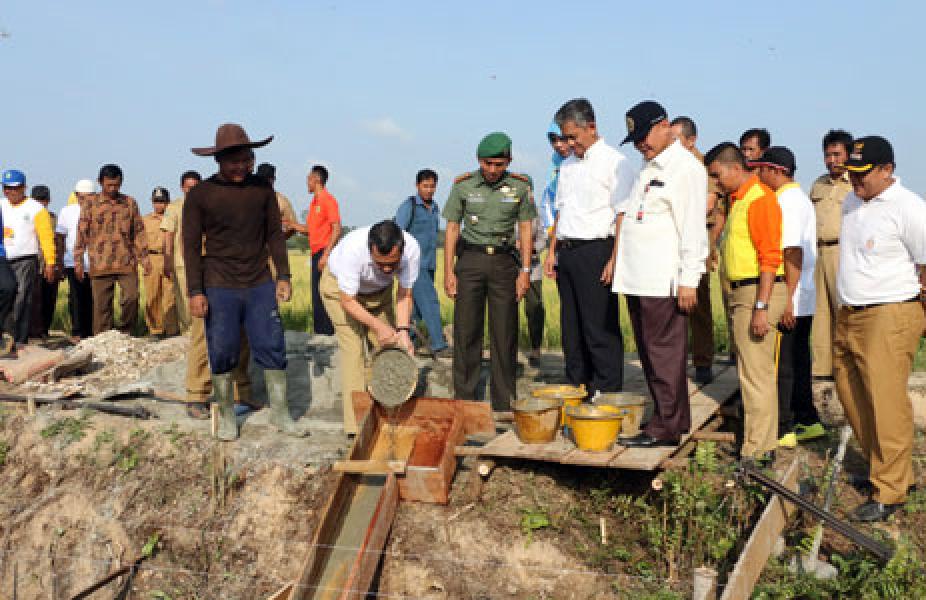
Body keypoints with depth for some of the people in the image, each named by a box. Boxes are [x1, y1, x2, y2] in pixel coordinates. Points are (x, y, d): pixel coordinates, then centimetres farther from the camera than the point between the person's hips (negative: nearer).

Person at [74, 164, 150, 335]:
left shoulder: (130, 203, 11)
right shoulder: (90, 203, 6)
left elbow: (138, 231, 14)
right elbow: (82, 232, 6)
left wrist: (144, 257, 9)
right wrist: (78, 260, 2)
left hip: (127, 263, 1)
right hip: (100, 264, -1)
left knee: (131, 297, -10)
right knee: (101, 304, 1)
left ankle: (125, 333, 10)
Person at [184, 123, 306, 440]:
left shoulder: (262, 188, 5)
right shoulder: (199, 195, -3)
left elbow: (275, 234, 10)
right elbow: (191, 245, -1)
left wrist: (283, 276, 4)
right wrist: (195, 291, -6)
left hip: (261, 285, 2)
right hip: (219, 288, -2)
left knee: (272, 348, 2)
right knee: (223, 354, 3)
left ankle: (279, 412, 14)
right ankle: (226, 416, 19)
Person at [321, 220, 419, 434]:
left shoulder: (411, 249, -32)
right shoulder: (352, 249, -42)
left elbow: (405, 295, -18)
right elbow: (347, 301, -29)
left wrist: (402, 331, -30)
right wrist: (378, 326, -37)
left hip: (379, 290, 4)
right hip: (339, 287, -4)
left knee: (389, 348, -2)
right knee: (352, 349, -14)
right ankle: (356, 425, -13)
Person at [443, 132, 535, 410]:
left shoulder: (520, 186, 3)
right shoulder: (463, 185, 2)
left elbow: (525, 229, 6)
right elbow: (452, 228, 5)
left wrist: (525, 271, -1)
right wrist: (449, 271, -1)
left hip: (504, 261, 0)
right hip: (470, 260, 0)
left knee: (505, 334, 1)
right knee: (466, 332, -1)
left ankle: (503, 403, 9)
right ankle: (464, 399, 9)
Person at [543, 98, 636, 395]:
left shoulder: (614, 162, -5)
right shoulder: (568, 164, 18)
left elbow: (623, 215, -11)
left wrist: (614, 259, -17)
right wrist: (552, 251, 15)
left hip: (595, 251, -7)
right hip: (566, 252, 7)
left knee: (600, 327, -6)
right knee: (571, 326, 11)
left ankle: (607, 393, 2)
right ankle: (576, 389, 21)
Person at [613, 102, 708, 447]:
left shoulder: (686, 167, -8)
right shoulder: (648, 166, 20)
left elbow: (692, 227, -13)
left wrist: (688, 279, -17)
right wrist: (618, 262, 17)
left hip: (663, 281, -9)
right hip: (637, 278, 9)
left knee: (664, 354, -4)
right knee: (649, 353, 12)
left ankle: (666, 427, 3)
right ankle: (672, 420, 21)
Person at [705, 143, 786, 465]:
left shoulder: (760, 199, -14)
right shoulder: (738, 199, 18)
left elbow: (770, 257, -20)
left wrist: (760, 307, -23)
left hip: (758, 292, -10)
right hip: (743, 293, 11)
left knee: (756, 375, -7)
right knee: (760, 373, 15)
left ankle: (755, 453, -3)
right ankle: (765, 445, 23)